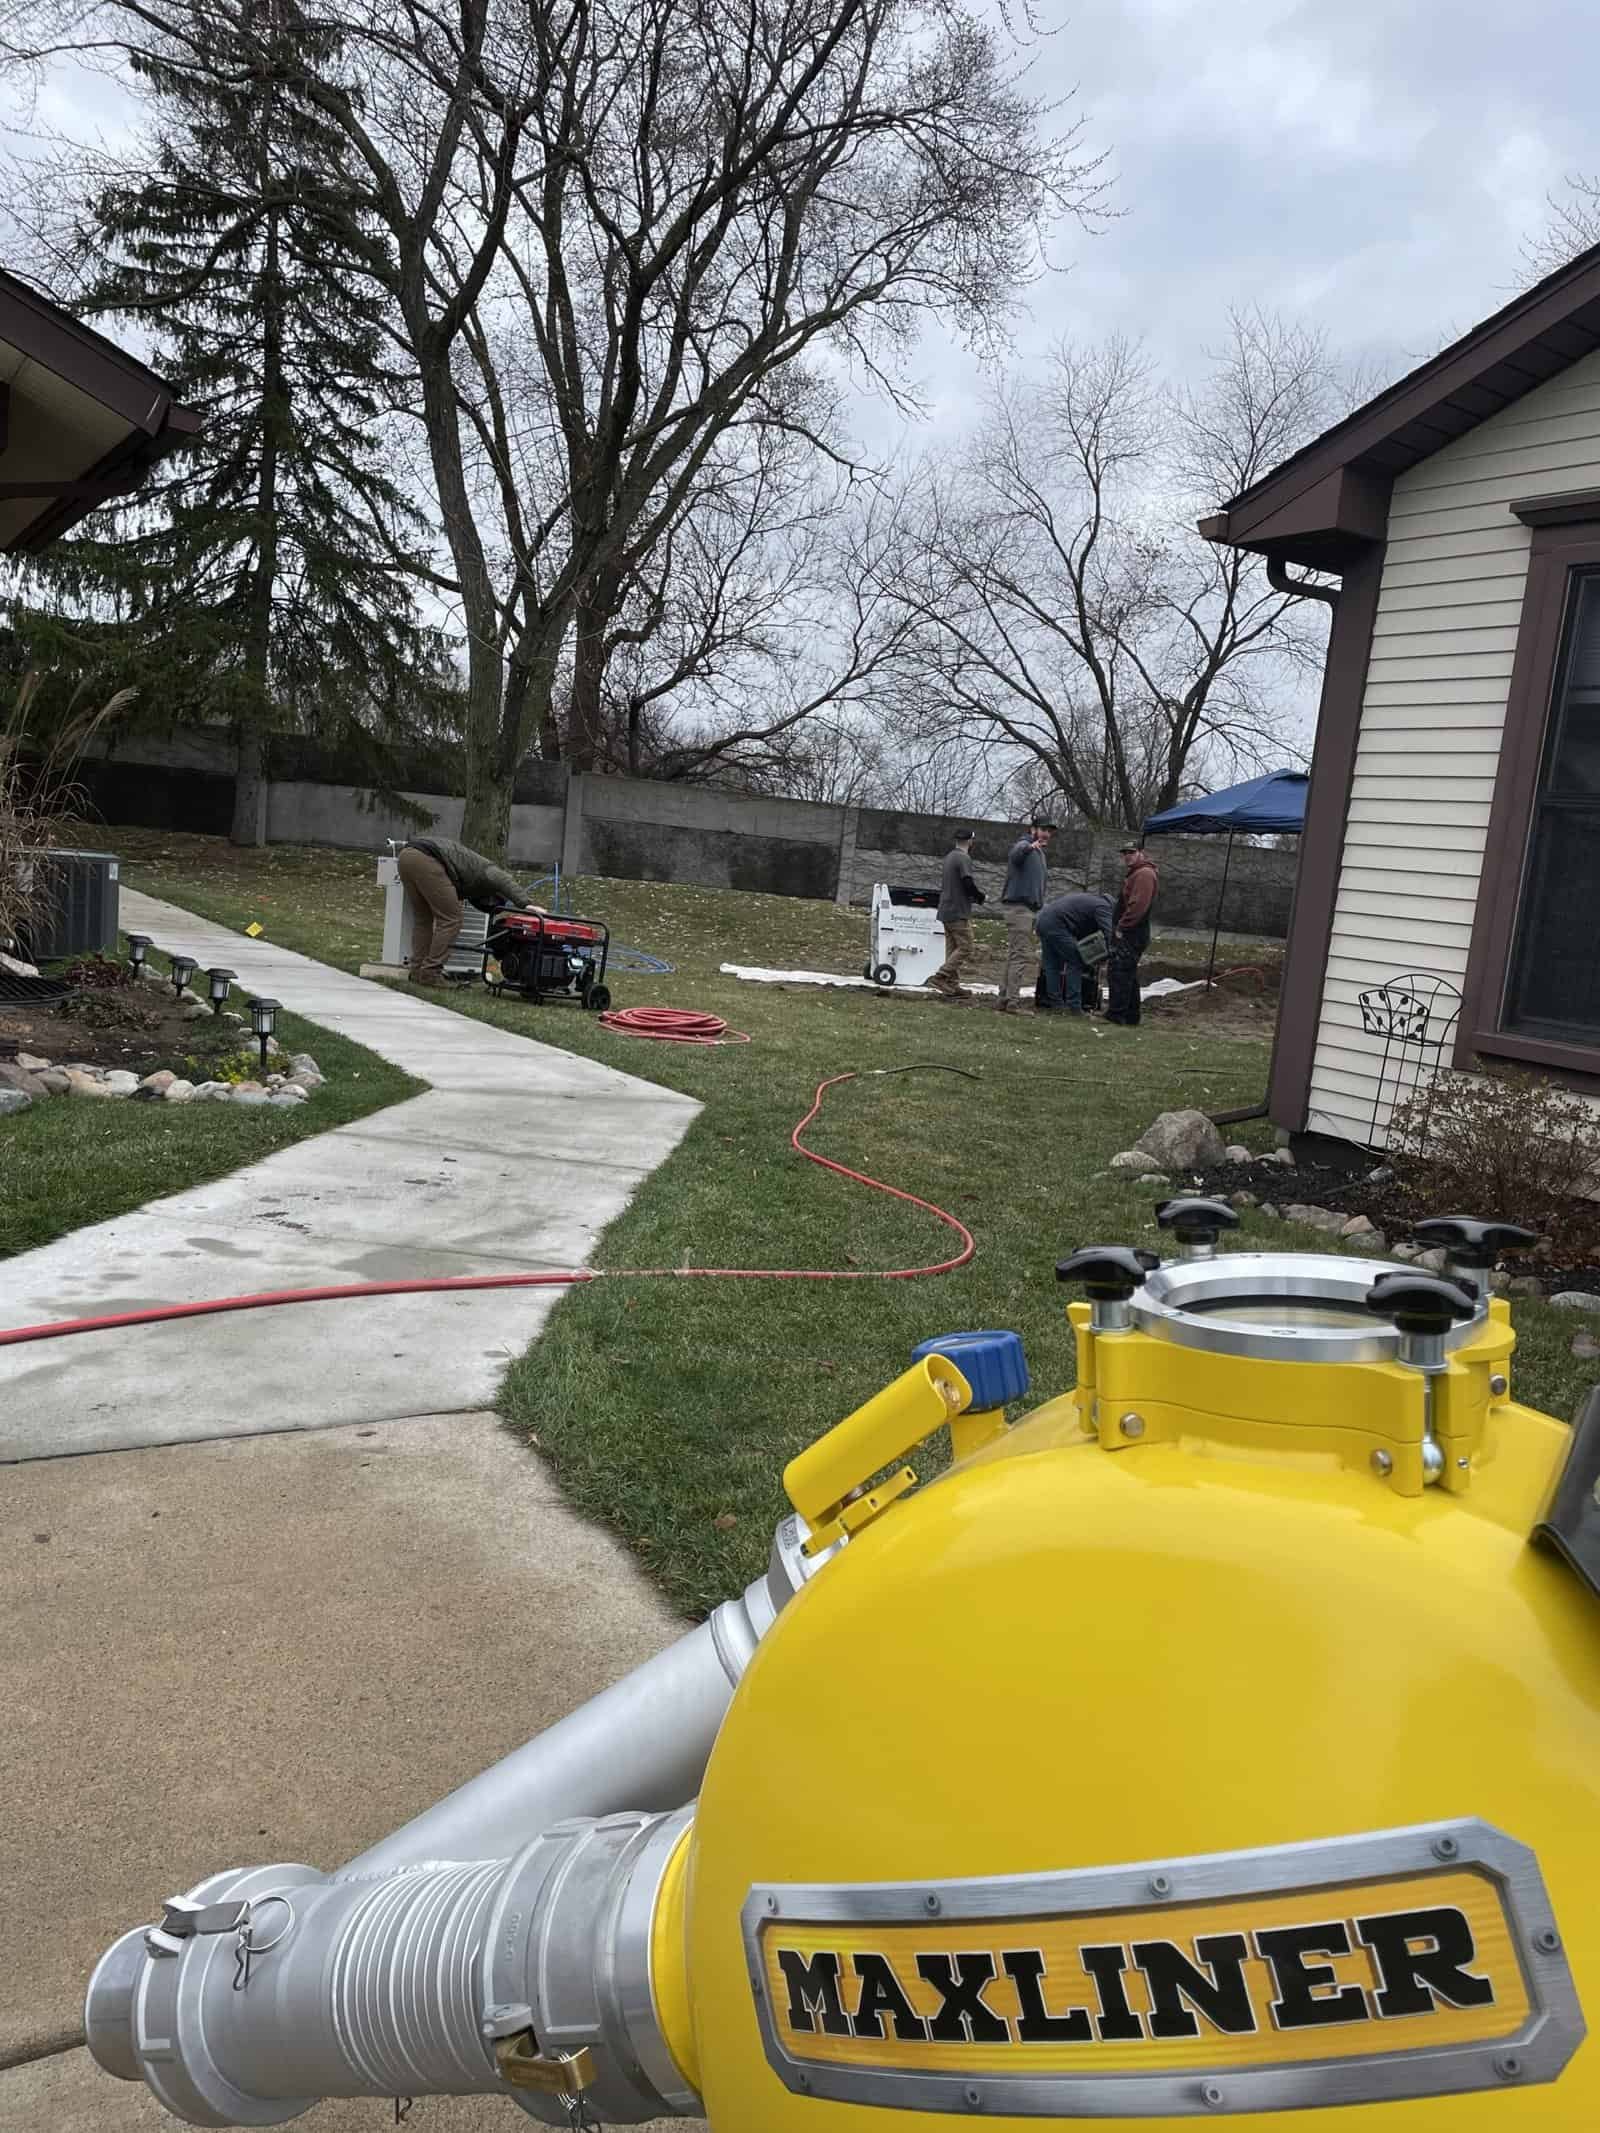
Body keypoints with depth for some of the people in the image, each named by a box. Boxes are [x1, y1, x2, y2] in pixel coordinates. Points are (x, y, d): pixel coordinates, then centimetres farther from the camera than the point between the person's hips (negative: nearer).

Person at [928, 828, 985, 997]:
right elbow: (969, 883, -20)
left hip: (946, 910, 9)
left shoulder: (949, 856, 15)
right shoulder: (963, 858, -14)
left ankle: (951, 985, 10)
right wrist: (980, 896, 1)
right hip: (959, 912, -9)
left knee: (953, 948, 10)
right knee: (965, 947, -7)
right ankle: (939, 977, -13)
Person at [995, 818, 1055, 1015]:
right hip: (1018, 906, -10)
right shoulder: (1023, 845, -9)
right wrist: (1030, 847, -56)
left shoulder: (1039, 853, 23)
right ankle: (1013, 1001, -16)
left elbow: (1043, 880, 35)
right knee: (1021, 954, -14)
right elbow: (1015, 854, -35)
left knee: (1015, 954, 12)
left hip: (1028, 908, 10)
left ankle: (1004, 998, 17)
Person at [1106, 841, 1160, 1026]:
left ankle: (1116, 1014, -11)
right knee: (1128, 975, 15)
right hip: (1129, 935, 11)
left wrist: (1121, 927, -20)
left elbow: (1138, 905, -24)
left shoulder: (1144, 874, -14)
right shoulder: (1135, 872, 21)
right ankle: (1131, 1015, 21)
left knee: (1118, 973, -11)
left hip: (1130, 936, -11)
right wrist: (1119, 928, 18)